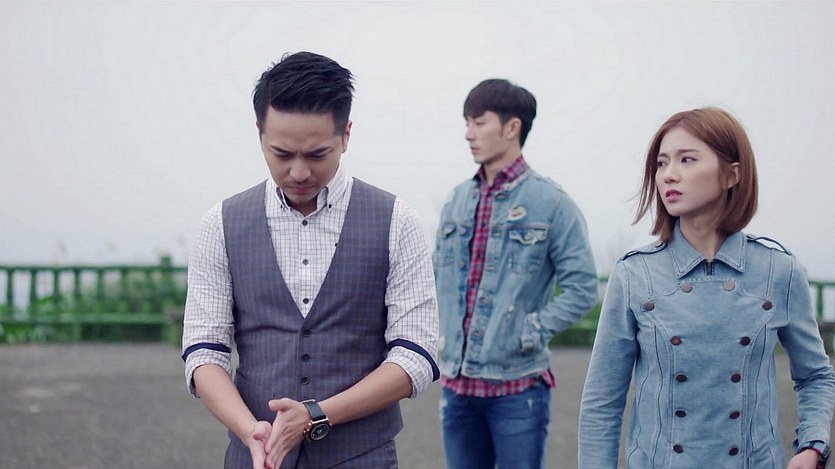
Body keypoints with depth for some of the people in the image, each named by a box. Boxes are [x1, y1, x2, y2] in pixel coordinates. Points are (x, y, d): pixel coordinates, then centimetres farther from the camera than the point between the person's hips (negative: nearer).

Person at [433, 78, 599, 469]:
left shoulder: (551, 202, -6)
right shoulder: (457, 201, 9)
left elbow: (582, 287, -8)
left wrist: (532, 333, -13)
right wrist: (445, 337, 7)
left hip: (517, 384, -5)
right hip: (457, 382, 5)